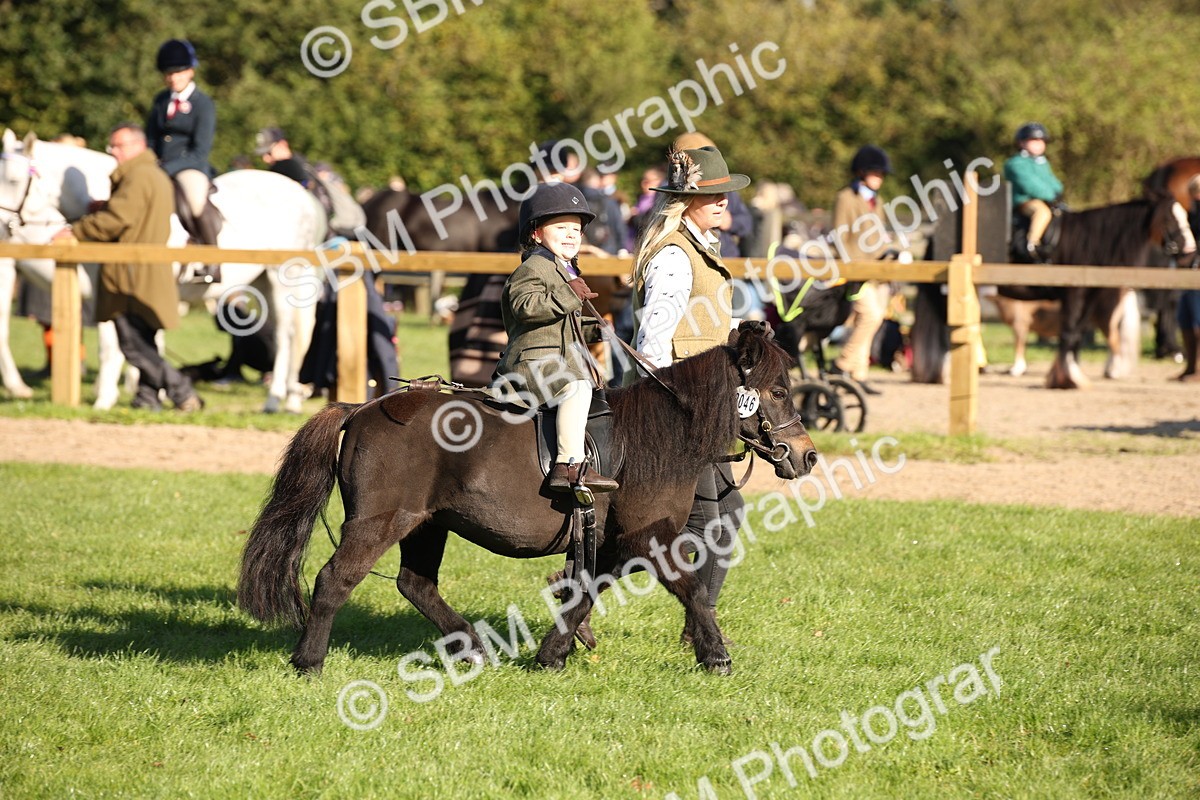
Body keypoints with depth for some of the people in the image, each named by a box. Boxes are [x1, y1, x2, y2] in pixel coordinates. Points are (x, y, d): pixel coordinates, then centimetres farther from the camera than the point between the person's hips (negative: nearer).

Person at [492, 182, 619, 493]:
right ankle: (569, 464, -42)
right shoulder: (533, 268, -7)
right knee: (577, 387, -33)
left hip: (561, 361, 11)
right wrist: (567, 295, -26)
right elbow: (524, 306, -25)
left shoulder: (565, 271, 26)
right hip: (533, 361, -11)